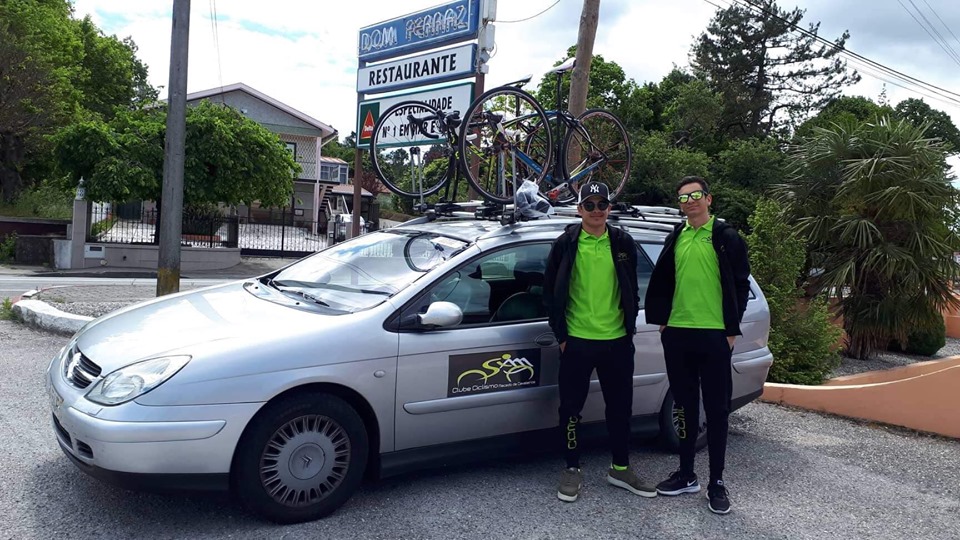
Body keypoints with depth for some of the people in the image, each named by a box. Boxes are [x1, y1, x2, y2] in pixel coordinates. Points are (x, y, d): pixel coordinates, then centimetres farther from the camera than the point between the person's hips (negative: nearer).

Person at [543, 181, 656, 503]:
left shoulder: (623, 244, 5)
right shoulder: (565, 244, -2)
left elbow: (631, 290, 13)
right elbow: (551, 292, 1)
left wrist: (629, 328, 7)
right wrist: (561, 335, -3)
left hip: (617, 341, 2)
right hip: (577, 341, -2)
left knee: (621, 408, 11)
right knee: (571, 408, 5)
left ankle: (620, 469, 27)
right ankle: (572, 470, 21)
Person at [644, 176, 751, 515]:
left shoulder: (727, 238, -2)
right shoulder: (675, 239, 11)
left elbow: (740, 286, -2)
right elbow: (662, 283, 16)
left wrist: (732, 330, -5)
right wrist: (662, 321, 9)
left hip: (714, 335, -4)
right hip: (677, 334, 4)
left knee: (716, 409, 2)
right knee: (685, 406, 12)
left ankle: (716, 482, 13)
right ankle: (686, 475, 23)